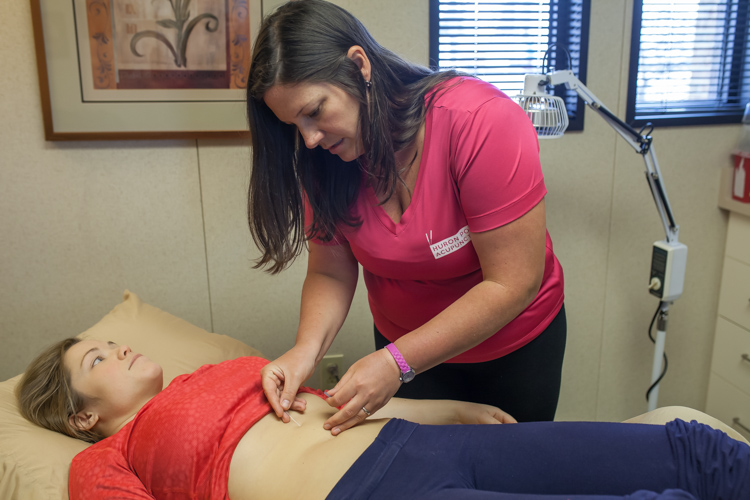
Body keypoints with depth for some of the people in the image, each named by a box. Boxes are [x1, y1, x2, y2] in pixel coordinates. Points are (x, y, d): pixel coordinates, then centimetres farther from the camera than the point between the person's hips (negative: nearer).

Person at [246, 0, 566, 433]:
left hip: (516, 346, -2)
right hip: (400, 346, 3)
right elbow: (330, 272, -9)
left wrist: (397, 363, -32)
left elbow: (513, 284, -29)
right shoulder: (323, 158, -15)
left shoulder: (481, 121, -30)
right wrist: (307, 349, -28)